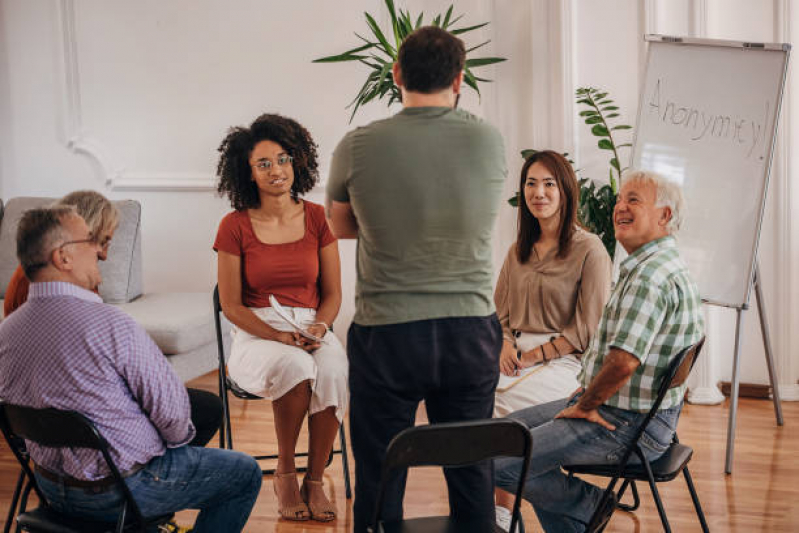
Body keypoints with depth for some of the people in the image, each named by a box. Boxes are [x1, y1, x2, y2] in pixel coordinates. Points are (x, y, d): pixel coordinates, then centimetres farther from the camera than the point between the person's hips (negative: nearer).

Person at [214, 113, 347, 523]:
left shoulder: (317, 218, 6)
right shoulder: (235, 226, -1)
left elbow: (333, 293, 9)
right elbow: (231, 305, -1)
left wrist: (318, 328, -12)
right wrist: (281, 337, -15)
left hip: (313, 329, 2)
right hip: (256, 334, -2)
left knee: (335, 372, -33)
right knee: (295, 367, -37)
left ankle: (315, 480, -16)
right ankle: (285, 474, -14)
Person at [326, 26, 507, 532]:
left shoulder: (357, 146, -8)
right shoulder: (490, 141, -5)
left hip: (386, 337, -2)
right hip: (471, 332, 2)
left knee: (380, 481, 9)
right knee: (472, 476, 14)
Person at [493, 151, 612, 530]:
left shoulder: (589, 249, -3)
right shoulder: (519, 250, 17)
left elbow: (588, 328, -7)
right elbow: (498, 312, 20)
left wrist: (535, 355, -12)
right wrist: (505, 346, -2)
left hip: (563, 361, -5)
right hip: (516, 357, 5)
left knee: (497, 408, -30)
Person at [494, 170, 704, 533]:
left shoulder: (652, 275, -23)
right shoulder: (649, 266, 14)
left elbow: (624, 361, -31)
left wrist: (585, 405, -16)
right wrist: (587, 387, 12)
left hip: (628, 427, -11)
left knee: (498, 464, -17)